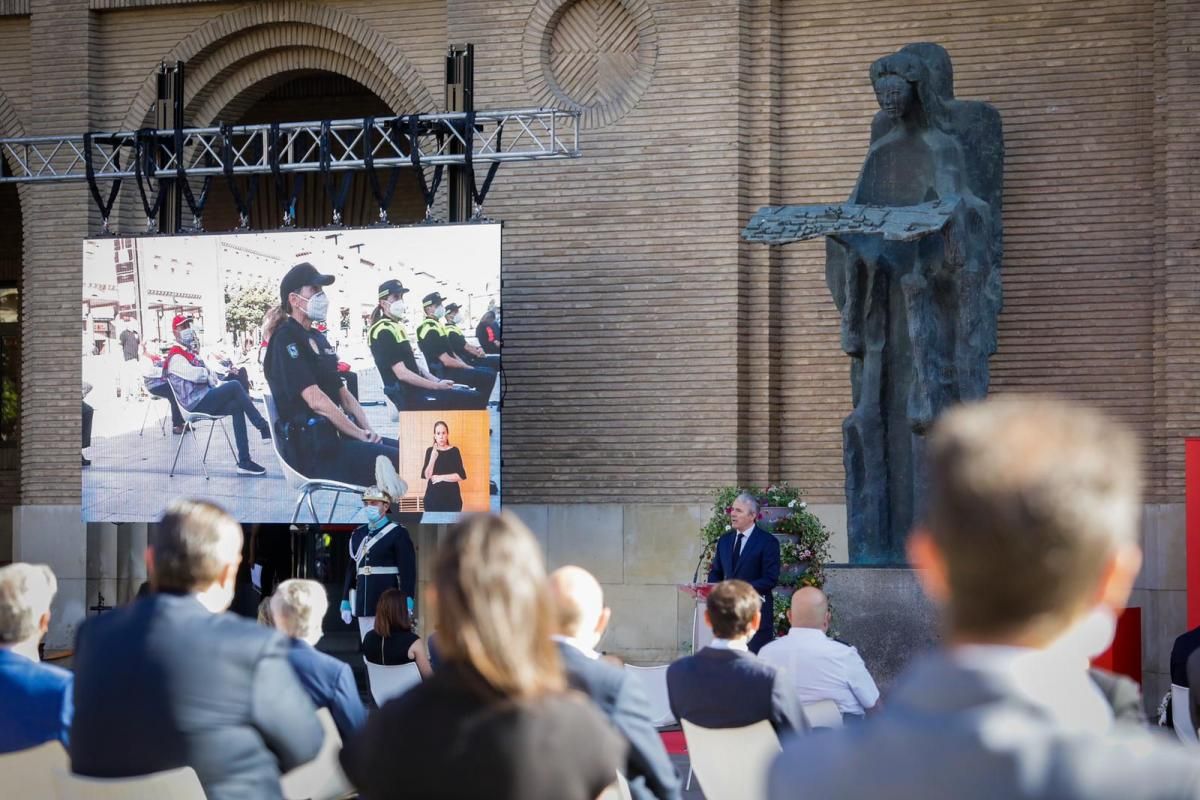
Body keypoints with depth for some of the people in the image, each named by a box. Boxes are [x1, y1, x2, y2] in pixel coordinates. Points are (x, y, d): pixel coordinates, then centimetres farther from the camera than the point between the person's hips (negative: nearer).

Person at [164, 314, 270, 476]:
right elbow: (194, 374, -20)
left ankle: (244, 462, -16)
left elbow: (209, 378, 25)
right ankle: (264, 429, -19)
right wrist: (209, 373, 0)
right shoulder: (175, 356, -6)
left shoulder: (190, 353, 26)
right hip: (196, 404, -9)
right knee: (235, 385, -21)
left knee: (237, 407, -11)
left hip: (205, 400, 9)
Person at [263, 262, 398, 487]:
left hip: (335, 437, 9)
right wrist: (360, 434, -13)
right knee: (400, 461, -25)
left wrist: (367, 430, 2)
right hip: (312, 450, -9)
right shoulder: (286, 340, -8)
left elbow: (343, 393, 19)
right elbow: (316, 401, -17)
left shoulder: (318, 339, 20)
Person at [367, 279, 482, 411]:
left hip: (415, 390, 10)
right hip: (410, 396, -10)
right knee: (475, 400, -13)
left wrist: (437, 381, 5)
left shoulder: (395, 327, 17)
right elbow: (402, 373, -21)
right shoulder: (384, 332, -15)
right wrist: (437, 386, -17)